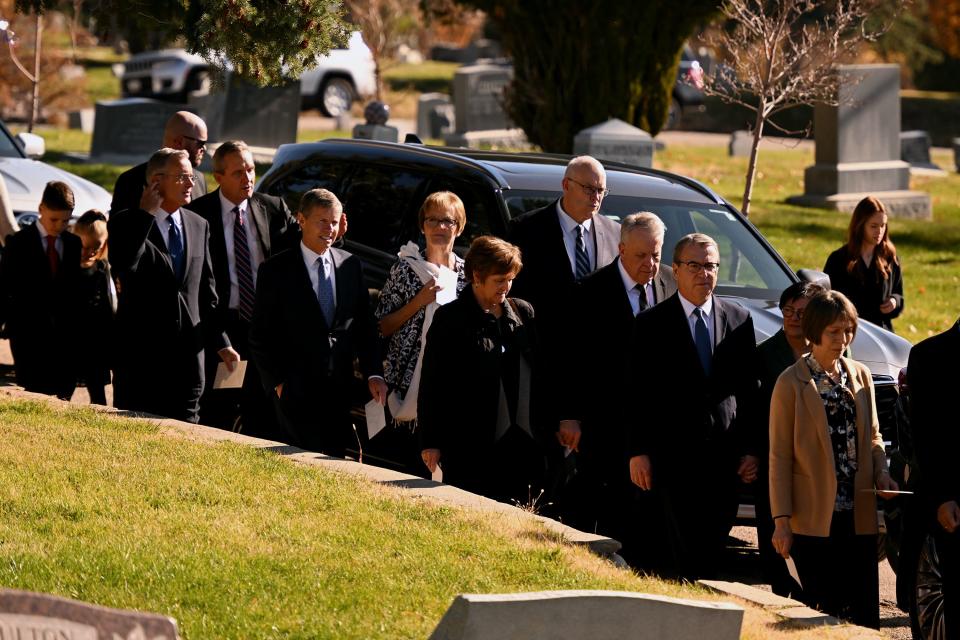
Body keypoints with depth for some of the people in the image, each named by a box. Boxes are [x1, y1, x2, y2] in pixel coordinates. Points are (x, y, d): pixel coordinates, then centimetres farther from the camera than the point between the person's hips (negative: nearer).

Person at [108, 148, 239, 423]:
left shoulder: (199, 226, 12)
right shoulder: (126, 224, -4)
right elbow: (123, 267, -24)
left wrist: (221, 343, 14)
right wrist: (146, 214, -18)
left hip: (188, 351, 4)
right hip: (141, 354, -4)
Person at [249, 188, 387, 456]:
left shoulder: (351, 266, 9)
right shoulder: (276, 270, -3)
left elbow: (365, 326, 12)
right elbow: (259, 336, -1)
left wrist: (373, 373, 2)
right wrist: (277, 381, -6)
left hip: (341, 390, 4)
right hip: (295, 391, -4)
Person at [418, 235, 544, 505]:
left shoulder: (523, 313, 11)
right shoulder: (451, 318, -3)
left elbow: (538, 372, 15)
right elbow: (432, 384, -2)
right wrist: (430, 442, -6)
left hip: (522, 442, 4)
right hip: (471, 448, -4)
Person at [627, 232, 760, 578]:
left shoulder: (739, 320, 10)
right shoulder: (652, 324, 1)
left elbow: (749, 391, 11)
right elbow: (637, 394, 0)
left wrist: (750, 449, 5)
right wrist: (638, 452, -7)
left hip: (724, 456, 3)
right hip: (673, 455, -3)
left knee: (713, 549, 3)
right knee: (685, 553, -7)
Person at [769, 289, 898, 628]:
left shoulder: (861, 376, 10)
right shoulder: (791, 383, -4)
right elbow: (780, 456, -3)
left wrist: (881, 472, -3)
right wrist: (781, 520, -7)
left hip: (859, 515, 4)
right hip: (814, 519, -4)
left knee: (865, 613, 2)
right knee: (824, 612, -2)